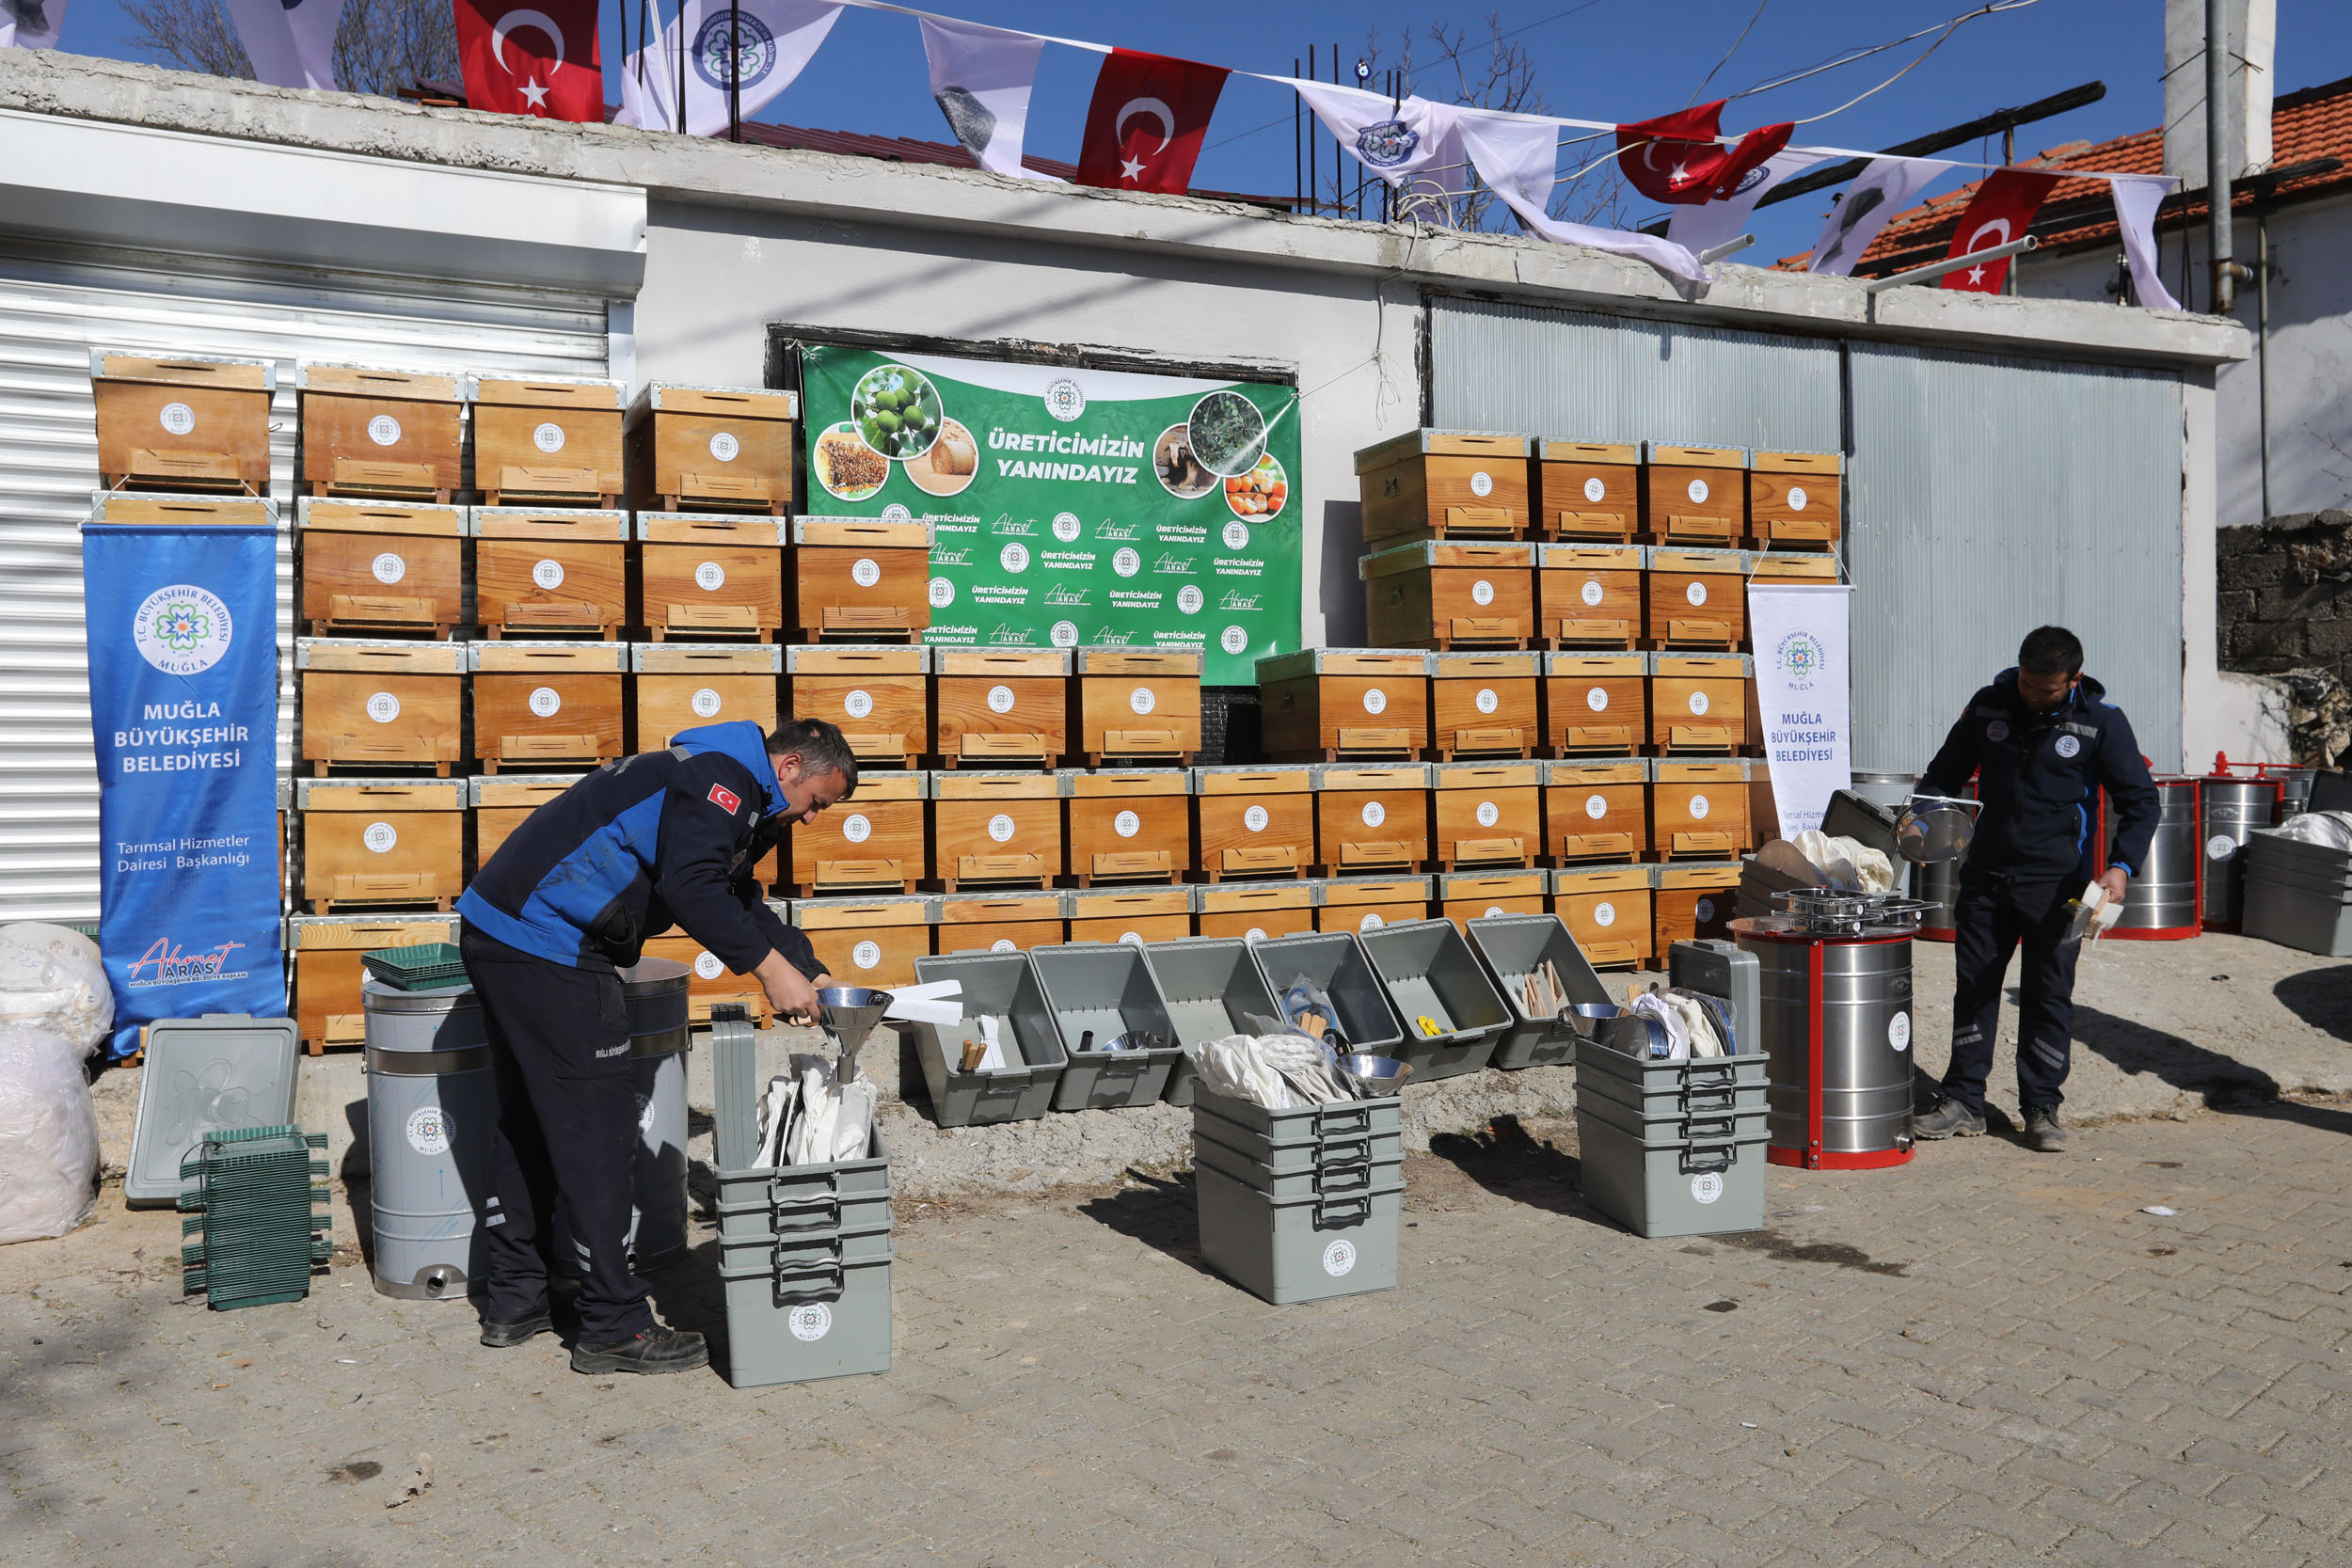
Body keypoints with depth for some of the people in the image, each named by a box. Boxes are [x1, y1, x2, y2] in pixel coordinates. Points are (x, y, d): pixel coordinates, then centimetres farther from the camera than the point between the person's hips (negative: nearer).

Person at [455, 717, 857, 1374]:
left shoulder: (728, 792, 21)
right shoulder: (724, 776, -11)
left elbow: (739, 901, 28)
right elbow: (691, 888, -25)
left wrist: (811, 973, 21)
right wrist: (770, 967, -19)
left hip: (497, 932, 11)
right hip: (546, 949, -11)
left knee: (530, 1119, 19)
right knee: (598, 1128, -4)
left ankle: (514, 1301, 30)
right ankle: (613, 1327, 4)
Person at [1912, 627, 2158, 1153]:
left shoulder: (2101, 721, -6)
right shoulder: (1989, 705, 2)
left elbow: (2139, 801, -2)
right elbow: (1945, 773, 15)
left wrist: (2122, 865, -16)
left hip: (2055, 880, -3)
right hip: (1986, 873, 3)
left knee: (2048, 994, 3)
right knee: (1974, 985, 7)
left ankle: (2042, 1108, 15)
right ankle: (1963, 1101, 16)